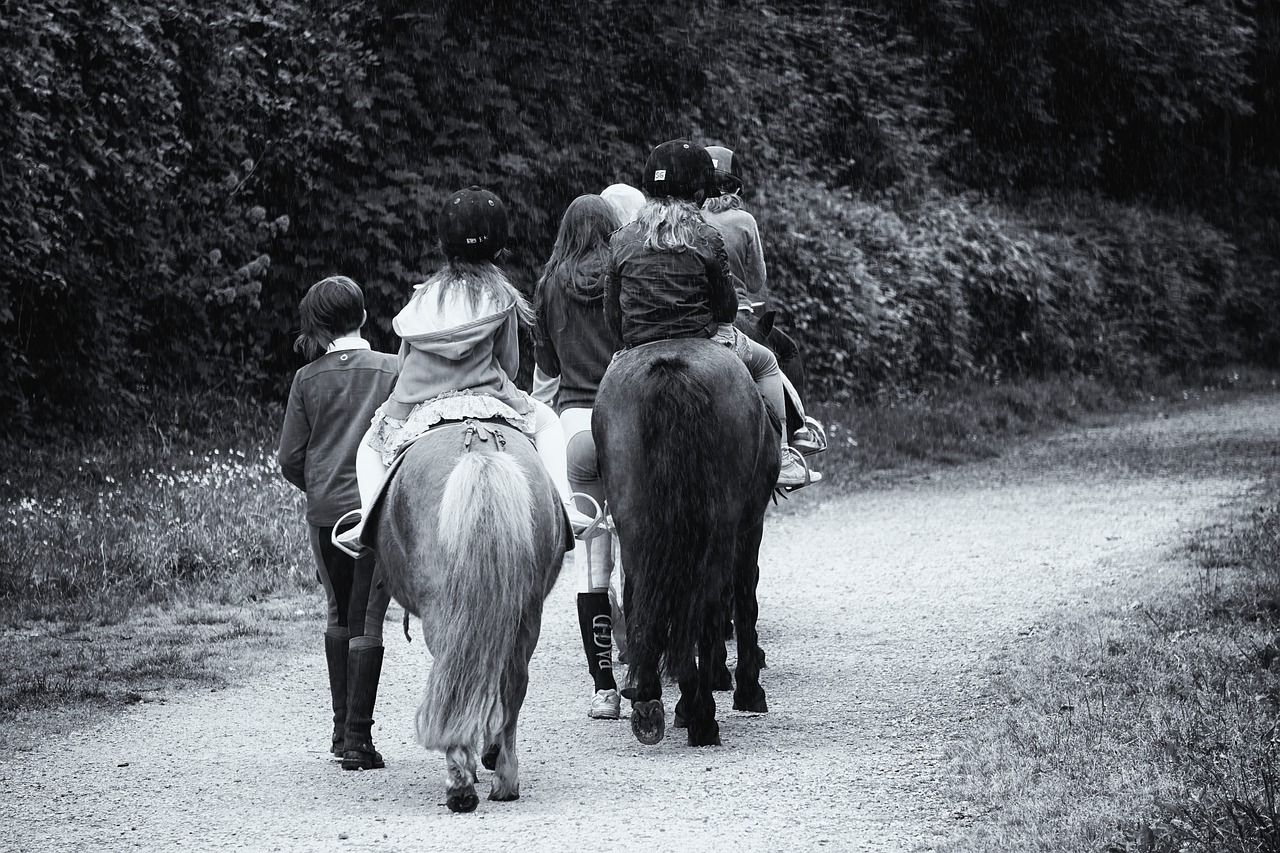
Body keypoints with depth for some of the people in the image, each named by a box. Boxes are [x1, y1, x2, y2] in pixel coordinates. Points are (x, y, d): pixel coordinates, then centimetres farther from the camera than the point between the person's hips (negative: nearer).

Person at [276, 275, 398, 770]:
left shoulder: (308, 379, 2)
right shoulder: (394, 370, -2)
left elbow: (289, 459, 2)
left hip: (324, 510, 2)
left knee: (339, 614, 19)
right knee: (366, 619, 0)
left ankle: (341, 727, 23)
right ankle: (357, 736, -4)